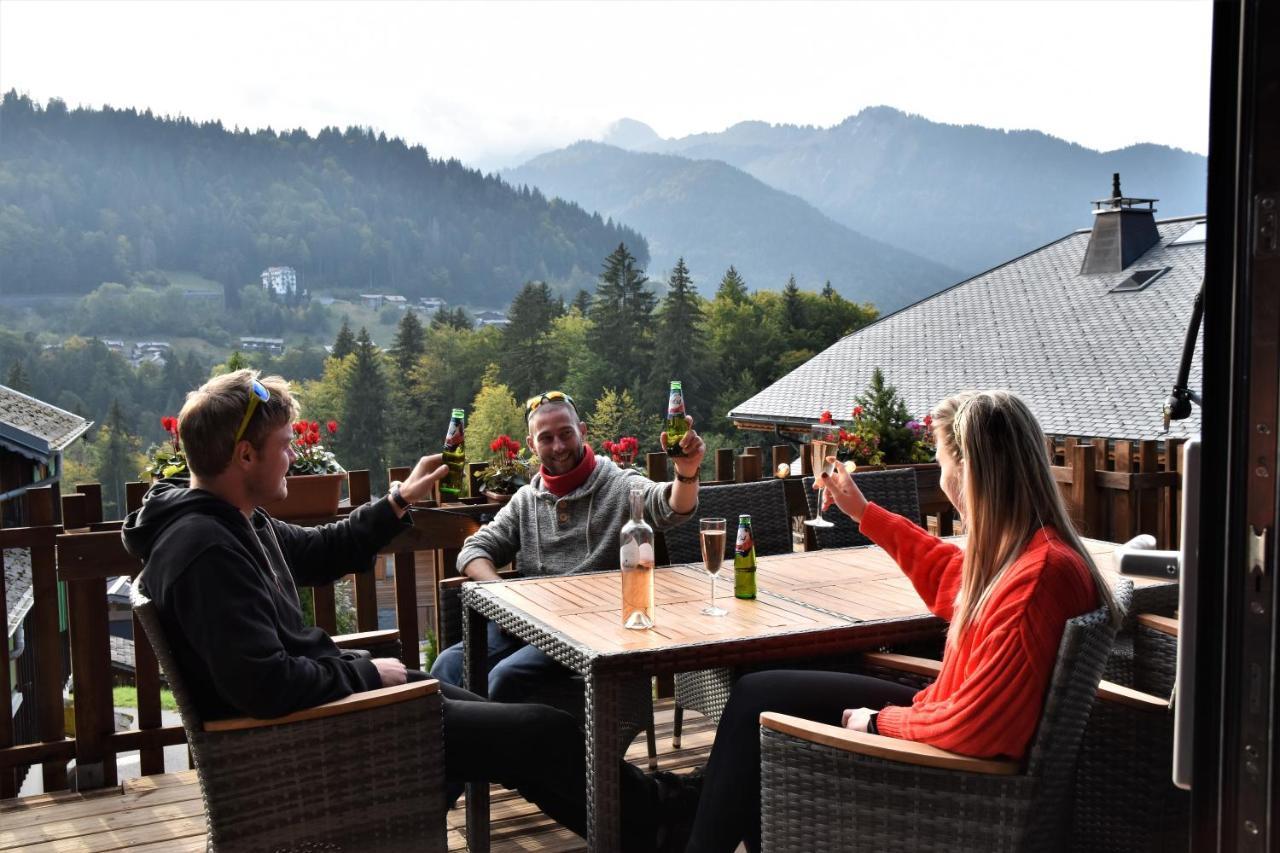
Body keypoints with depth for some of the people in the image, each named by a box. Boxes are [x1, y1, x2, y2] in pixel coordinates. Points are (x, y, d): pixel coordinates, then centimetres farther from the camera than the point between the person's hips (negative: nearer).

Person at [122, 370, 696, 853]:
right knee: (541, 731, -4)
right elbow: (264, 685, -32)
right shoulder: (207, 549, -27)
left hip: (326, 688, 11)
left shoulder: (233, 522, 5)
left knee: (501, 719, 19)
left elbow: (320, 552, 22)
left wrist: (399, 502, 17)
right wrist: (367, 672, -18)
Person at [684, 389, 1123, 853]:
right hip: (945, 719, 9)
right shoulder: (1024, 548, -2)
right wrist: (863, 512, 23)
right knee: (759, 692, 14)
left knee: (758, 700, 4)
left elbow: (970, 723, -30)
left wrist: (880, 721, -13)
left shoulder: (1037, 575, -31)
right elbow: (948, 576, 21)